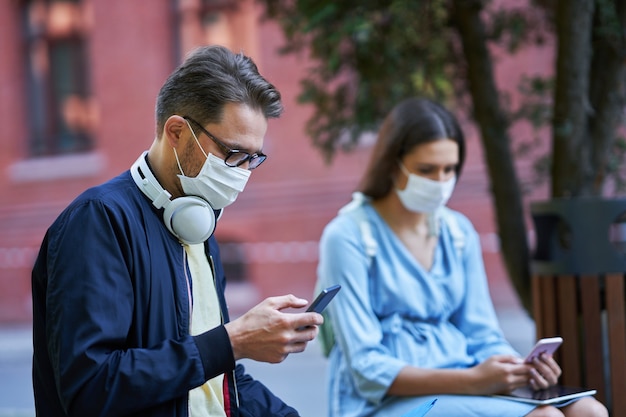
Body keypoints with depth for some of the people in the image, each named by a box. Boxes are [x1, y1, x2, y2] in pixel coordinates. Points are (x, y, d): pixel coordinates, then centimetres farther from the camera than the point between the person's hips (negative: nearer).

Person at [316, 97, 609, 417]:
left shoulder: (458, 232, 11)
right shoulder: (348, 237, -8)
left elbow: (483, 338, 12)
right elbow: (367, 369, -14)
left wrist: (523, 370, -11)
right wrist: (472, 380, -24)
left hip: (461, 388, 7)